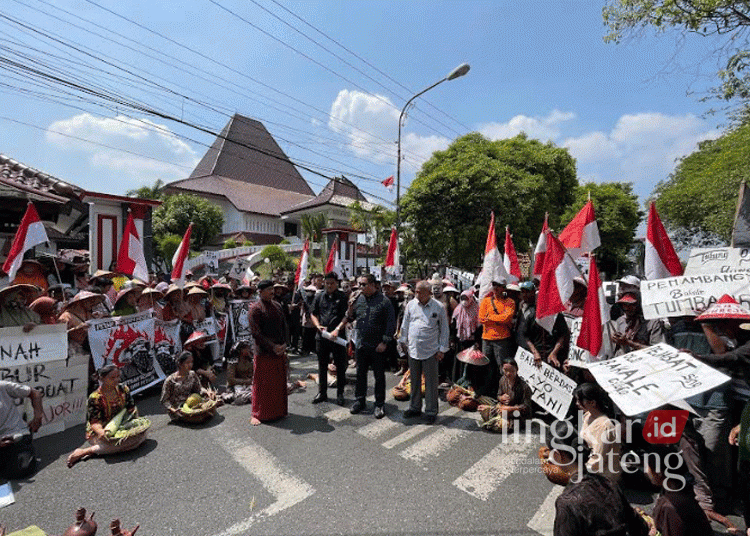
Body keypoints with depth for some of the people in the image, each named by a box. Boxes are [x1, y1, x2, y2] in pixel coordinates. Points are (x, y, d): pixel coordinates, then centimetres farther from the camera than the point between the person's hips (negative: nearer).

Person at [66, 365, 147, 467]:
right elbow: (94, 421, -16)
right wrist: (100, 431, -36)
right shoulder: (95, 398, -13)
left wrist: (133, 411, -12)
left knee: (142, 434, -22)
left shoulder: (123, 389, 2)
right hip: (99, 433, -6)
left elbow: (131, 406, 10)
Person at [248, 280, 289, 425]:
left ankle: (279, 411, 28)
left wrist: (283, 345, -2)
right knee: (262, 384, 4)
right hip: (263, 353, -6)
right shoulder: (255, 309, -10)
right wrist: (272, 347, -17)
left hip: (280, 352, 6)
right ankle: (257, 414, 19)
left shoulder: (277, 306, 10)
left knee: (280, 383, 13)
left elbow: (284, 326, 13)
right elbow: (256, 333, -14)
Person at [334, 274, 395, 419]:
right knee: (360, 374, 15)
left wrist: (384, 342, -14)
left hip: (377, 347, -4)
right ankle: (360, 400, 31)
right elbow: (349, 317, 17)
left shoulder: (384, 301, -10)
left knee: (379, 376, 8)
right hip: (361, 345, 5)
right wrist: (338, 329, 10)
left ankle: (379, 404, 22)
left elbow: (391, 324, -10)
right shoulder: (358, 299, 5)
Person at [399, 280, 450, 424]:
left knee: (431, 382, 5)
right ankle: (415, 407, 30)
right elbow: (405, 325, 14)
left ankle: (431, 411, 21)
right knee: (414, 380, 15)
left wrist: (442, 349, -2)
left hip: (430, 351, -3)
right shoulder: (411, 305, 4)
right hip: (413, 350, 4)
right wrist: (403, 341, 13)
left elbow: (444, 329, 0)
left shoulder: (439, 307, -5)